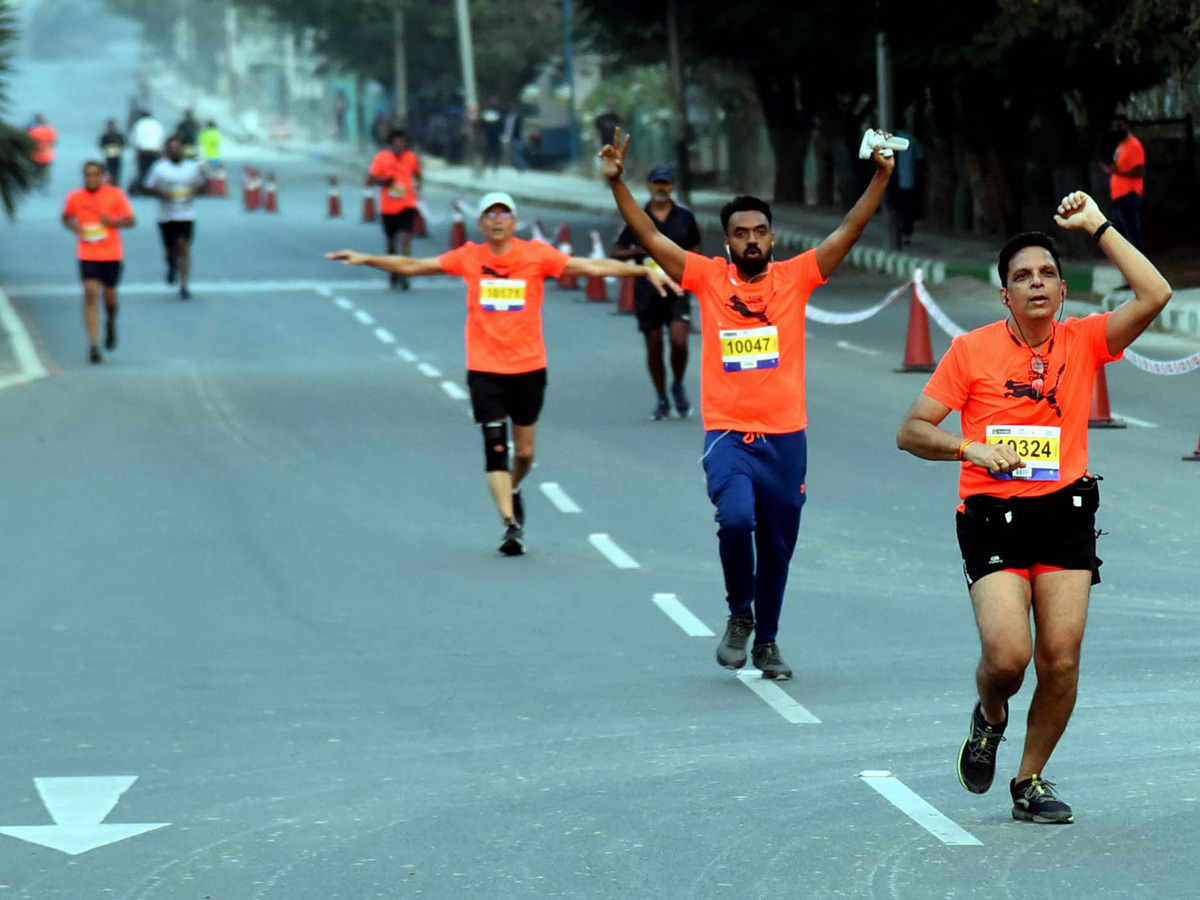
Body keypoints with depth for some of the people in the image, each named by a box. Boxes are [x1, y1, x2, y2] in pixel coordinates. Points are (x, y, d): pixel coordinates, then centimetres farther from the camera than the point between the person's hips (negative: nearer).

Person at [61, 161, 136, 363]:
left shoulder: (115, 195, -5)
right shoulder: (75, 197, 0)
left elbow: (130, 221, 0)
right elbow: (66, 217, 17)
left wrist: (113, 221, -19)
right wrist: (74, 227, -5)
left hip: (111, 255, 0)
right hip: (87, 255, 0)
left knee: (109, 294, 10)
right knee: (90, 294, -13)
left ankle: (111, 322, 46)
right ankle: (93, 344, -13)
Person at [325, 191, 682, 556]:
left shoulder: (536, 254, -4)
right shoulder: (468, 258, 1)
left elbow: (593, 267, -8)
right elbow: (413, 266, 9)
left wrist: (646, 270, -15)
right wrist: (366, 260, 5)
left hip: (529, 367, 0)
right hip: (485, 369, 0)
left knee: (524, 452, 10)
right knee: (496, 449, -12)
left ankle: (513, 491, 42)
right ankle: (511, 525, -10)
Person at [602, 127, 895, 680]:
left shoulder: (794, 277, 2)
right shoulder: (709, 278, 2)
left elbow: (849, 232, -2)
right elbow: (649, 237, -1)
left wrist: (881, 178, -13)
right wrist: (617, 183, -11)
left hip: (786, 437, 2)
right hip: (727, 435, -1)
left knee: (777, 545, 10)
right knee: (736, 519, -24)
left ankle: (767, 640, 29)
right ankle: (739, 615, 2)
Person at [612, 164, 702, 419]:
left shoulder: (685, 216, 5)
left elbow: (695, 249, 16)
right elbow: (617, 252, 5)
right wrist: (641, 250, -12)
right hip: (647, 291, 1)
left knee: (679, 341, -16)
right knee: (654, 347, 5)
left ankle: (678, 386, 11)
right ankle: (662, 401, 18)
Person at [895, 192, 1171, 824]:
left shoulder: (1084, 341, 5)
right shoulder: (972, 350, 1)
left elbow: (1155, 296, -9)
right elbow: (911, 431, 4)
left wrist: (1097, 226, -6)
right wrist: (970, 447, -14)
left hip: (1065, 512, 2)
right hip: (993, 516, -2)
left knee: (1061, 660, -5)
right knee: (1007, 655, -16)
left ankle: (1031, 781, 15)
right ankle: (989, 719, 20)